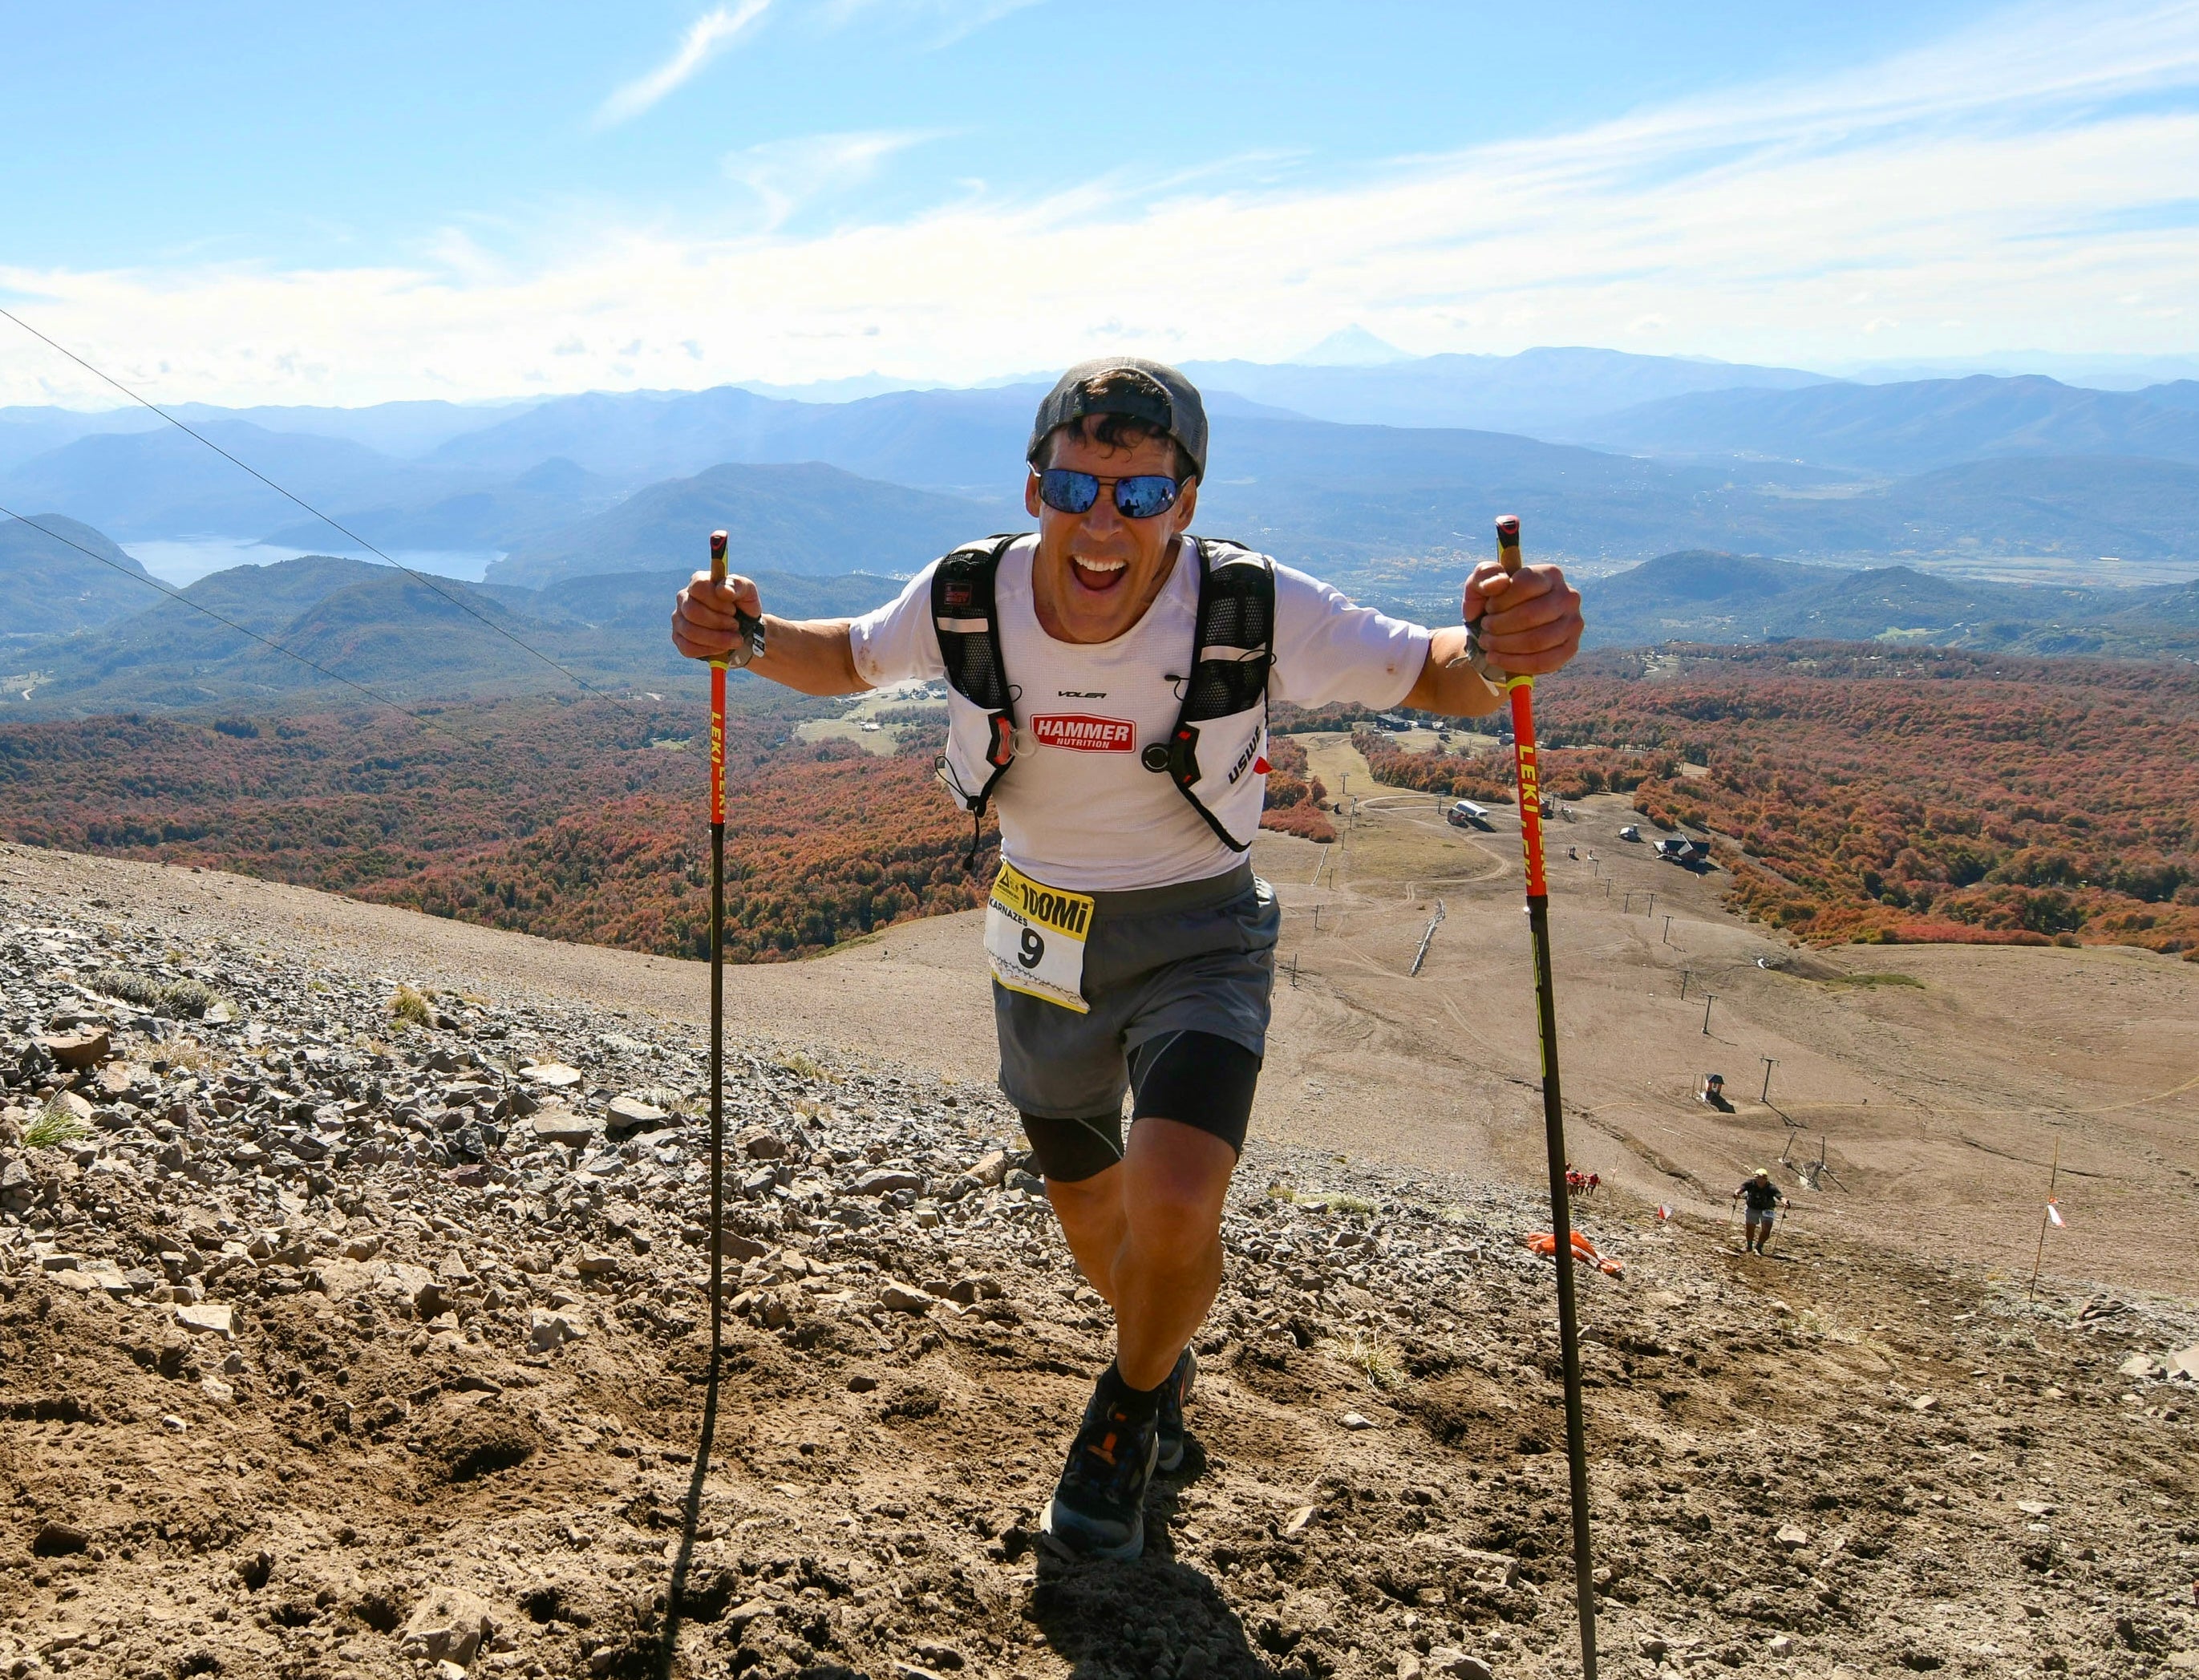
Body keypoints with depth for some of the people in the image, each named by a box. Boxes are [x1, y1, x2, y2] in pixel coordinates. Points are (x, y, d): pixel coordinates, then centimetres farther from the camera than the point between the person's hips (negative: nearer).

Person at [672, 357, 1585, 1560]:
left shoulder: (1254, 610, -25)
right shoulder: (968, 601, -17)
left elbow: (1433, 678, -15)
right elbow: (850, 660, 3)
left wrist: (1499, 647, -39)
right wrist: (748, 635, -17)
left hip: (1198, 940, -3)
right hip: (1041, 943, 4)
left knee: (1172, 1209, -25)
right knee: (1088, 1214, 21)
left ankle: (1127, 1414, 10)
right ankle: (1166, 1372, 56)